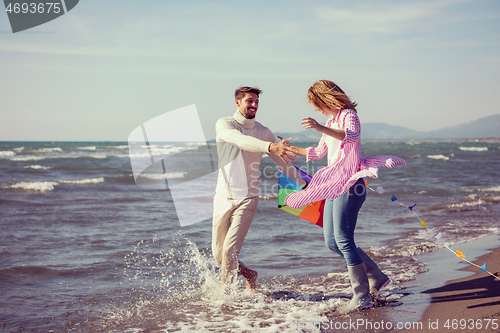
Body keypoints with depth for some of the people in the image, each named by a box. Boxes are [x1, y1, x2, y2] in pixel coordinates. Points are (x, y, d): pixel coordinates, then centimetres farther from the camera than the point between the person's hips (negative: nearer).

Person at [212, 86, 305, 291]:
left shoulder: (263, 132, 4)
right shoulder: (224, 124, -6)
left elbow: (282, 162, 15)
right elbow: (241, 141, -28)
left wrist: (305, 185, 16)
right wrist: (270, 147, -44)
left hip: (247, 198, 0)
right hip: (224, 196, 0)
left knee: (230, 250, -12)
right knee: (218, 253, 8)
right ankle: (249, 275, 34)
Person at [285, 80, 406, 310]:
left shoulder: (348, 116, -6)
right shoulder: (331, 122, 21)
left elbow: (351, 136, -31)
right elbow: (318, 153, 33)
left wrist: (320, 128, -44)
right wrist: (290, 149, 36)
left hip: (349, 185, -9)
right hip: (334, 187, 9)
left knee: (343, 240, -12)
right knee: (332, 242, 6)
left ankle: (362, 296, -5)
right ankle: (376, 277, 16)